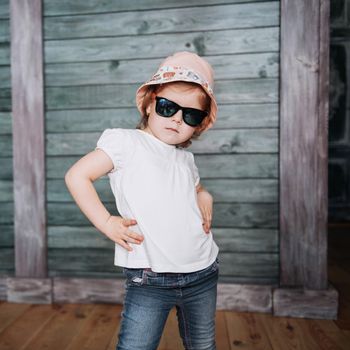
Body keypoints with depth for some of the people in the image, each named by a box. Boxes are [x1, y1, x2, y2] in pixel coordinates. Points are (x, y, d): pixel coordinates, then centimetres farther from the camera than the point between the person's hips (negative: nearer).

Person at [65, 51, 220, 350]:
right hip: (149, 280, -5)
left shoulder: (186, 159, 11)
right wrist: (106, 222, -15)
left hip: (202, 274, 6)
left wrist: (205, 197, 7)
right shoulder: (127, 142, -7)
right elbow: (76, 176, -9)